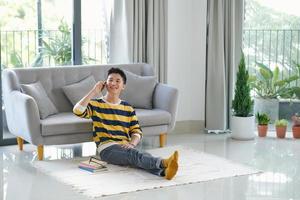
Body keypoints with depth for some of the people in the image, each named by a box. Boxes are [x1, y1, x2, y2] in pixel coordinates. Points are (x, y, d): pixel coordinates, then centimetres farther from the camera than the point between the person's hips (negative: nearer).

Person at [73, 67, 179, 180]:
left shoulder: (128, 108, 20)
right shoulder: (95, 104, 12)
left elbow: (137, 131, 14)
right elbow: (77, 111, -8)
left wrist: (132, 144, -9)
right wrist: (94, 92, -2)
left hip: (125, 147, 4)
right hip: (107, 148, -4)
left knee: (144, 155, -34)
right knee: (134, 155, -36)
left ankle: (164, 171, -63)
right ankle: (163, 163, -61)